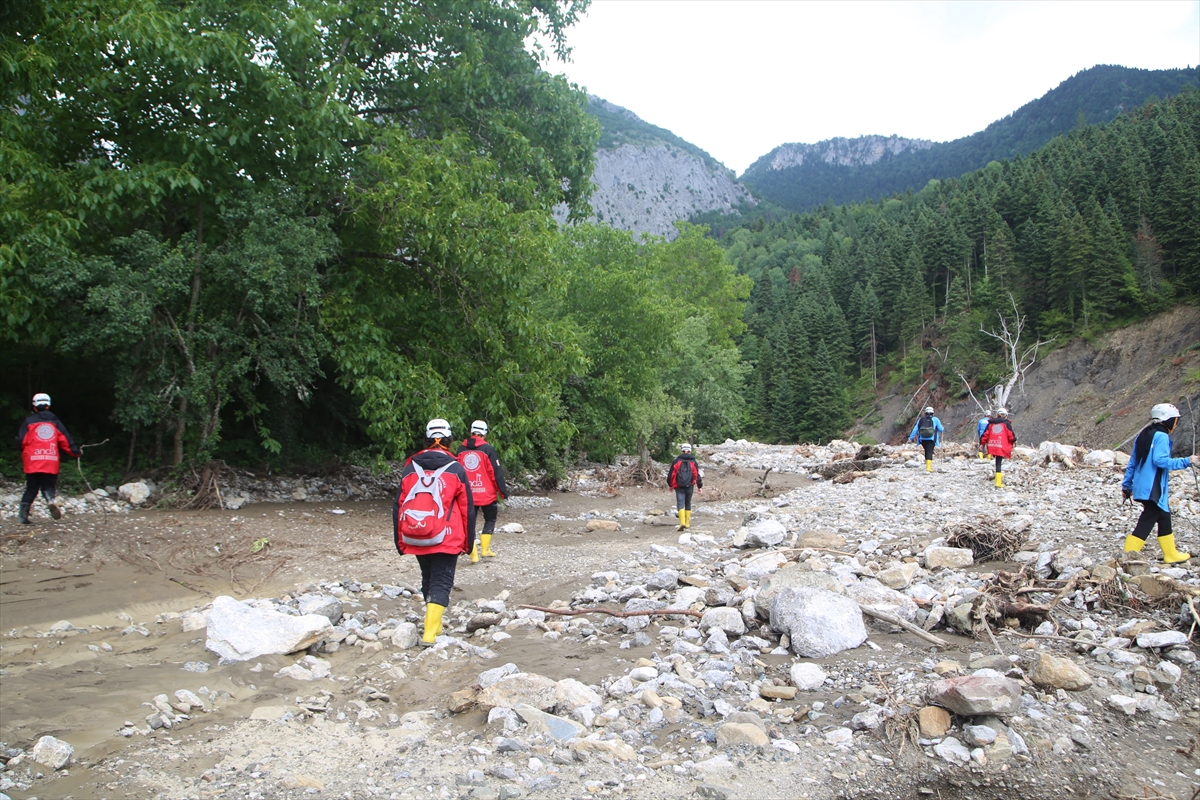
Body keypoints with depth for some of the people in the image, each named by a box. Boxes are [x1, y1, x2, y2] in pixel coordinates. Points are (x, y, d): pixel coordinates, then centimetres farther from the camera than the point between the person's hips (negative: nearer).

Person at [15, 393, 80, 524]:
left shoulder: (28, 421, 3)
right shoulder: (55, 421, 8)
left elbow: (20, 442, 0)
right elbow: (65, 440, 4)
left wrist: (26, 452, 20)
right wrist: (76, 452, 14)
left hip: (32, 463, 0)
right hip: (51, 463, 0)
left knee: (31, 489, 10)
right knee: (48, 486, 9)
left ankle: (22, 515, 9)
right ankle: (51, 500, -23)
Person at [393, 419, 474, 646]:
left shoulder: (410, 468, 4)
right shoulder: (455, 469, -3)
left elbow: (398, 506, 6)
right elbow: (467, 508, 0)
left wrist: (400, 540, 12)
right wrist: (468, 541, 9)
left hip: (415, 539, 4)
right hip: (446, 539, -3)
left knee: (428, 580, 21)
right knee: (441, 583, 1)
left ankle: (434, 625, 32)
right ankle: (429, 633, -12)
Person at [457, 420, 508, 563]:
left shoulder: (461, 450, 5)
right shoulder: (488, 449, -9)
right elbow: (496, 472, -8)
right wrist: (503, 492, -1)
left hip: (467, 495, 3)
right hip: (487, 494, -3)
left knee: (470, 523, 8)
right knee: (490, 520, 16)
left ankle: (473, 555, 3)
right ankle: (485, 549, 9)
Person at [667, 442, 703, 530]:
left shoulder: (676, 461, 0)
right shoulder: (693, 462, 4)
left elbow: (671, 474, 3)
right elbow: (697, 475, 6)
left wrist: (670, 485, 17)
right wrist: (700, 486, 15)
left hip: (679, 487, -2)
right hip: (690, 486, 2)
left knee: (680, 504, -6)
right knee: (688, 504, 16)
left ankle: (682, 523, -25)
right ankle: (687, 523, 20)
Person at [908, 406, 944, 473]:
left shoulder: (921, 419, 7)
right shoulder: (935, 419, 1)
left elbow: (915, 429, 5)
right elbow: (940, 429, 3)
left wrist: (911, 437, 9)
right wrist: (943, 428, 27)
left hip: (923, 439, 3)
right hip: (931, 439, -3)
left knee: (927, 451, 21)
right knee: (929, 452, -8)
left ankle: (928, 466, 28)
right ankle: (929, 467, -22)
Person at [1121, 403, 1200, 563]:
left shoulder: (1143, 435, 16)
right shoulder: (1162, 436, -10)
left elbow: (1132, 463, 17)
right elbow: (1160, 460, -23)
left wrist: (1127, 485, 19)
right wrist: (1187, 461, -17)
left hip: (1142, 487, 9)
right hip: (1153, 489, -9)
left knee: (1164, 517, 19)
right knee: (1146, 521, -7)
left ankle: (1171, 554, 26)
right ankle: (1129, 555, -10)